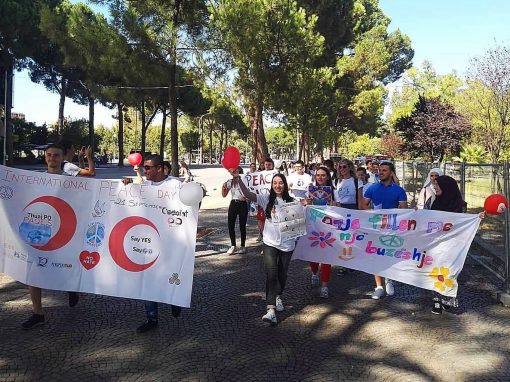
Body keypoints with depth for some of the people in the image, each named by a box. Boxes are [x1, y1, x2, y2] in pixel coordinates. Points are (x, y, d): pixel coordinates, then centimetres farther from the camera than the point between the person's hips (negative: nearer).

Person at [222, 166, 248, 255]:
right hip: (233, 204, 5)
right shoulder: (230, 182, 5)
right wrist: (223, 188, -11)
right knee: (231, 226, 4)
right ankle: (233, 246, 19)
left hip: (242, 204, -4)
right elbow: (224, 195, 7)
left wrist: (246, 197, -26)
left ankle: (243, 246, 17)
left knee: (242, 226, 4)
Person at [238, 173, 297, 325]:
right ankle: (271, 310, -12)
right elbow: (248, 194, -13)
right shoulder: (267, 199, -2)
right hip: (270, 243, -1)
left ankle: (278, 297, 44)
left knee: (282, 274, 15)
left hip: (287, 243, 1)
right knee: (271, 274, -12)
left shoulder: (291, 201, -1)